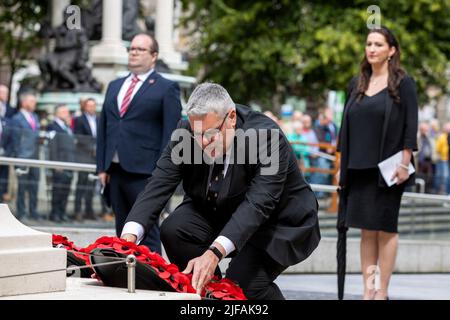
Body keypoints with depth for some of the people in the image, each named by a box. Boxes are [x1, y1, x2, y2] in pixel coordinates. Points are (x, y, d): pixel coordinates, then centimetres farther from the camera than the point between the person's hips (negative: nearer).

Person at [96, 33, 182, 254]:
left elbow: (171, 133, -5)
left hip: (144, 172, -6)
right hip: (115, 171, 6)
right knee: (123, 234, 9)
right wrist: (102, 166, 10)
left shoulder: (167, 88, 0)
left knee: (148, 234, -7)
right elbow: (103, 128, 20)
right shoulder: (114, 86, 20)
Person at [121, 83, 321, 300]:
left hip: (278, 223, -5)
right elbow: (159, 185, -23)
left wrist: (214, 253, -53)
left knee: (244, 278, -27)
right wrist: (129, 235, -41)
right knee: (173, 230, -20)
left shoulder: (266, 136, -33)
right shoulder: (187, 132, -18)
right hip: (220, 212, 5)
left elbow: (257, 204, -40)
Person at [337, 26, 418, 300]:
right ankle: (368, 289, 8)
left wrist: (405, 162, -14)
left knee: (385, 228, -1)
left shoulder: (403, 83, -1)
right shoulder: (356, 85, 13)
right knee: (366, 230, 5)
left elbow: (411, 125, -7)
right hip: (359, 168, 5)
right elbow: (347, 126, 15)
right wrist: (343, 164, 11)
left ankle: (382, 291, 3)